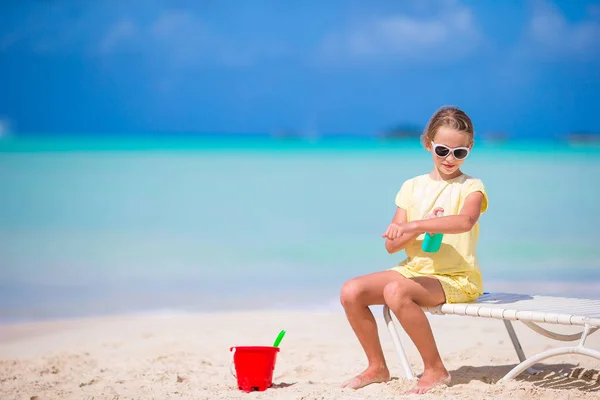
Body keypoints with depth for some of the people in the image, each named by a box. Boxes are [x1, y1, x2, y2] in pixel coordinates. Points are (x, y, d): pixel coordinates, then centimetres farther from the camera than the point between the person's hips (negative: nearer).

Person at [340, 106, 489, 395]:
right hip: (414, 270, 6)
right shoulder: (413, 187, 10)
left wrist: (413, 225, -35)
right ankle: (377, 368, 5)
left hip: (456, 278, -6)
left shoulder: (470, 187, -4)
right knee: (351, 291, -11)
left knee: (396, 291, -33)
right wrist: (420, 230, -17)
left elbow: (465, 221, -29)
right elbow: (391, 245, 3)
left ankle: (435, 369, -18)